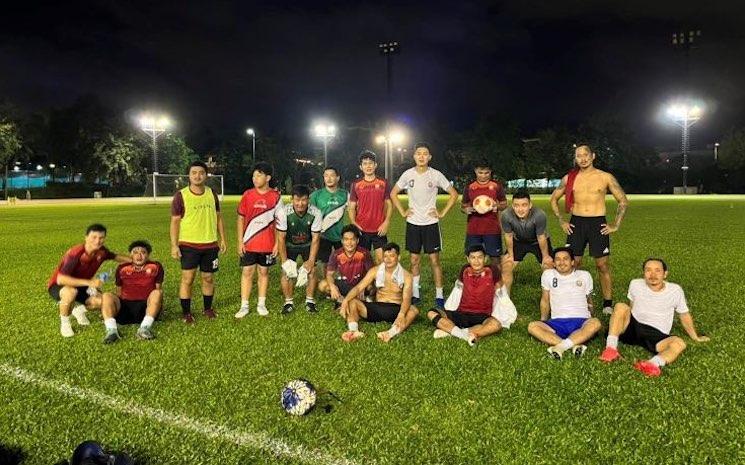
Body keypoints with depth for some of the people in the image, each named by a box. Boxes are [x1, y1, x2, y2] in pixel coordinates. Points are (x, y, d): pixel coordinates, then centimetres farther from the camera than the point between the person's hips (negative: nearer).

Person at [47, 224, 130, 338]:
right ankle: (64, 323, -11)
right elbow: (60, 279, -38)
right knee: (71, 292, -40)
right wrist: (89, 282, -45)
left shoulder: (101, 251, -13)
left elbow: (116, 256, 11)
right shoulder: (75, 253, -31)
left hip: (81, 286, 6)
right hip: (59, 286, -5)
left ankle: (79, 310, 17)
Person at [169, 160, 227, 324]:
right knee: (187, 279, -4)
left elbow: (218, 217, 12)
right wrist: (174, 245, -12)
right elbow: (175, 221, -6)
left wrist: (222, 239, 9)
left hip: (210, 244, 3)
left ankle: (208, 309, 26)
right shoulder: (180, 196, -7)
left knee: (208, 278, 11)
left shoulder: (212, 194, 4)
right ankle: (186, 313, 8)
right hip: (188, 244, -3)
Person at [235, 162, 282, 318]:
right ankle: (244, 306, 12)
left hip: (267, 245, 0)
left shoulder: (276, 196, -4)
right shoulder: (247, 195, -2)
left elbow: (279, 222, 1)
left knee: (264, 272, 11)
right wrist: (240, 242, -3)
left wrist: (277, 244, -3)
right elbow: (240, 219, 2)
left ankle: (261, 304, 22)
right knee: (247, 272, 4)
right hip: (248, 244, 0)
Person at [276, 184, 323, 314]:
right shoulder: (284, 213, -31)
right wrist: (284, 260, -20)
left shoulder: (316, 213, -29)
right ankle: (288, 302, 9)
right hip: (289, 245, 0)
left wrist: (311, 261, -22)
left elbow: (315, 239, -20)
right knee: (287, 272, -7)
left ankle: (310, 301, 10)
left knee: (311, 270, -7)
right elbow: (281, 238, -20)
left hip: (308, 245, 1)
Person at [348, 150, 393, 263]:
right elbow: (352, 208, 6)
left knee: (381, 259, -3)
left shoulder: (383, 183, 4)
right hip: (362, 230, 1)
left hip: (379, 229, 0)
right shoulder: (356, 185, 5)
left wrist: (386, 223, -8)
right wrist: (353, 224, -9)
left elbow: (389, 205, 5)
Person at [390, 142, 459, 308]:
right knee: (414, 259, 9)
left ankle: (439, 295, 7)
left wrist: (442, 213, -4)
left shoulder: (436, 175, -6)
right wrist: (402, 212, 2)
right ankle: (415, 293, 19)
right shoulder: (408, 174, -1)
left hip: (431, 223, -2)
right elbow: (393, 193, 10)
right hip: (413, 223, 2)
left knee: (434, 260, -1)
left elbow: (454, 194, 0)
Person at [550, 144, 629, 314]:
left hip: (598, 224, -2)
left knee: (603, 265, 1)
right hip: (576, 224, 2)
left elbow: (623, 201, 6)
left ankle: (608, 304, 10)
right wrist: (561, 221, 7)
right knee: (573, 264, 5)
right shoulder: (569, 178, 5)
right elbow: (554, 199, 15)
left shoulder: (605, 177, 0)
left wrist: (616, 225, 0)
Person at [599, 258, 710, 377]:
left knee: (679, 343, -31)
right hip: (633, 328, 1)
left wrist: (695, 337, 21)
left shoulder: (675, 290, -2)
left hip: (657, 336, -1)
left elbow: (684, 315, 12)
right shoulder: (635, 284, -2)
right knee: (620, 306, -26)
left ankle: (653, 363, -59)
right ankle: (611, 348, -37)